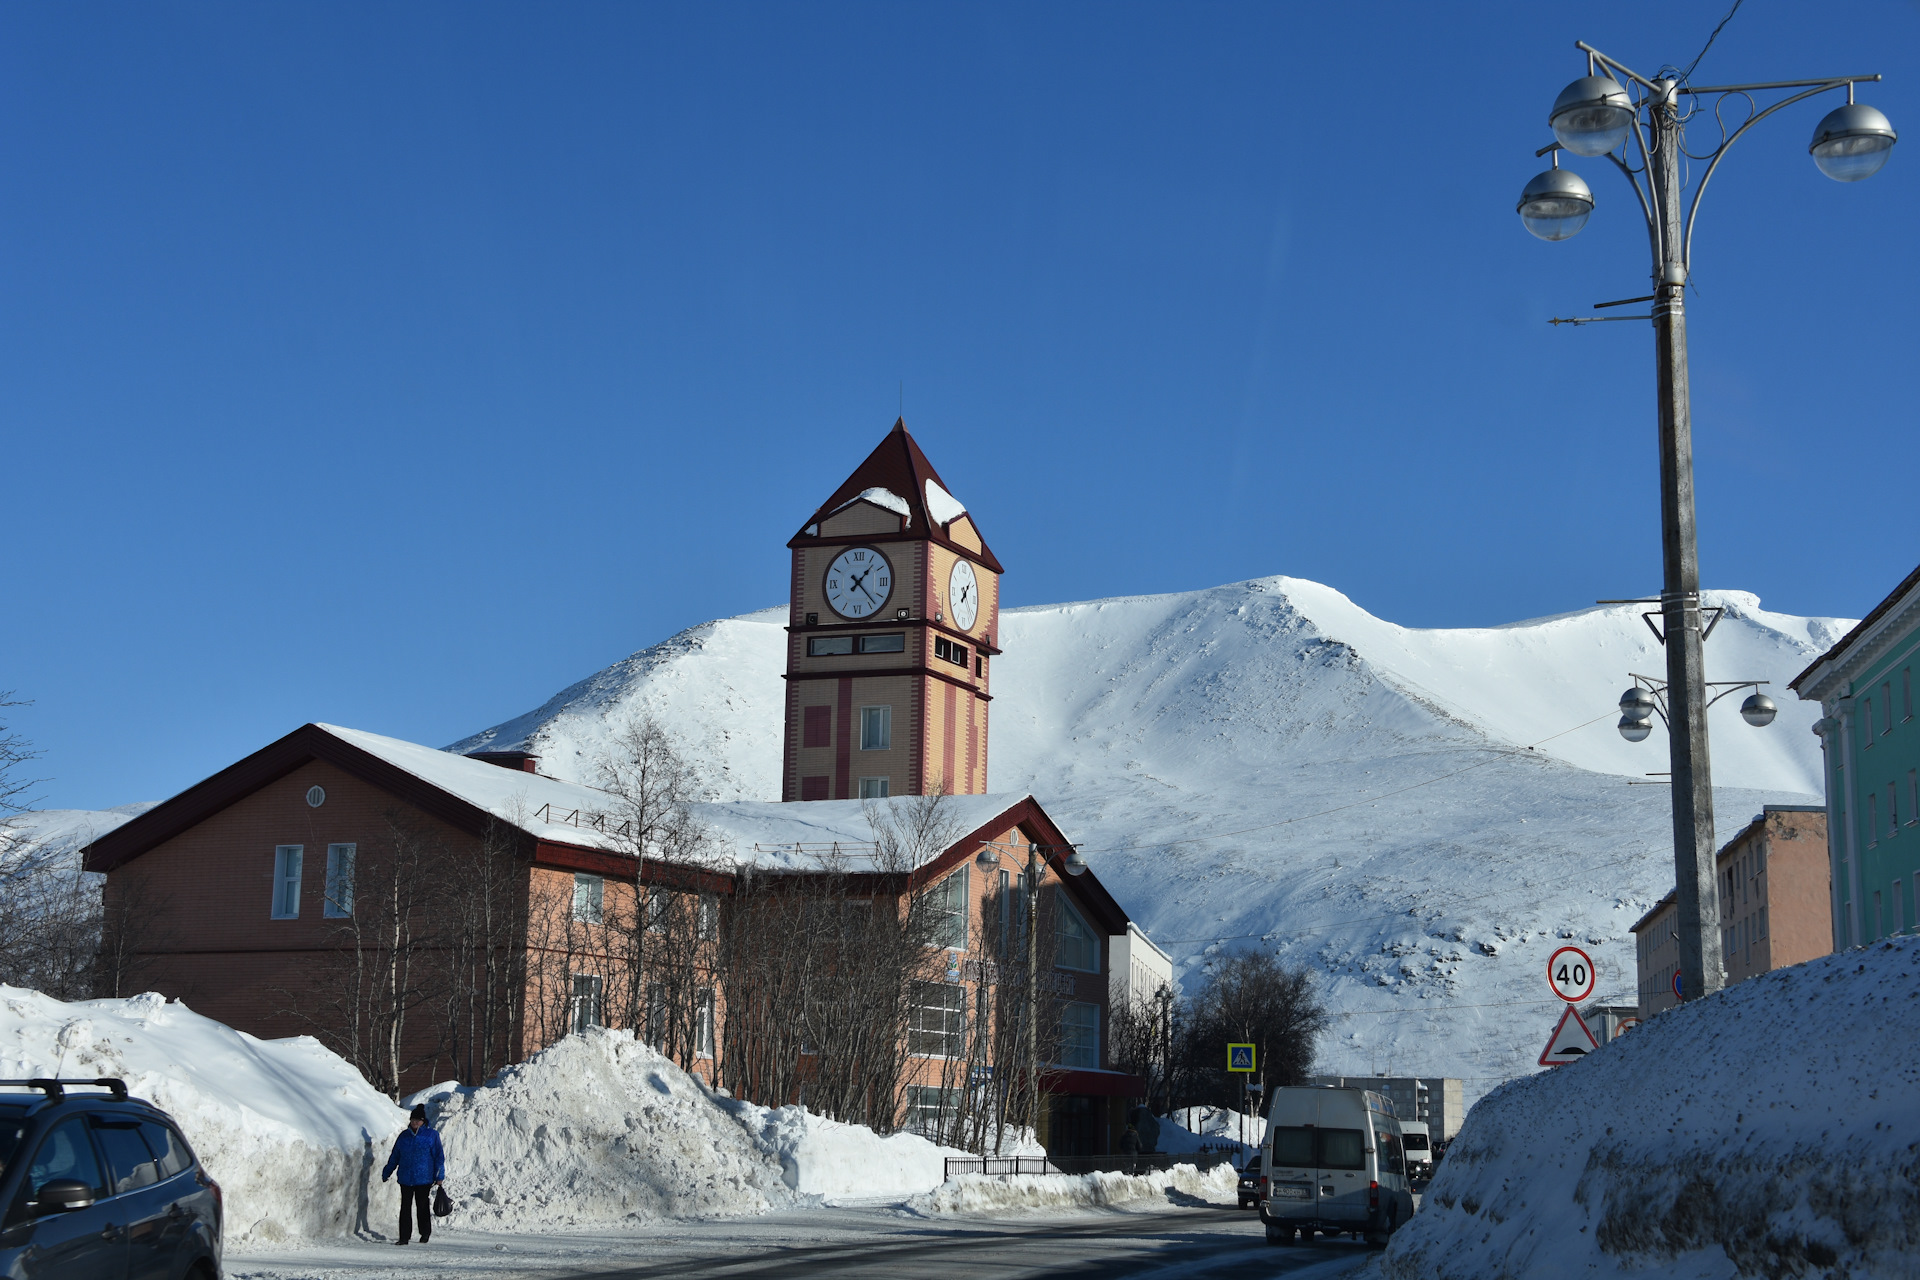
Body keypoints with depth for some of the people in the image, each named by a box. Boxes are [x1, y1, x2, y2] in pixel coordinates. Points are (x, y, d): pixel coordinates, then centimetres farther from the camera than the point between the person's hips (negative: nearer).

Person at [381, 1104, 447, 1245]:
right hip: (405, 1179, 3)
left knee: (422, 1207, 4)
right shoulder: (404, 1136, 10)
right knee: (405, 1207, 2)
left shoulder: (431, 1135, 0)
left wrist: (439, 1176, -3)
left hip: (424, 1179, -3)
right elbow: (395, 1157, 17)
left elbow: (439, 1156, 1)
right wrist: (386, 1173, 18)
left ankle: (425, 1234, 21)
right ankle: (404, 1236, 6)